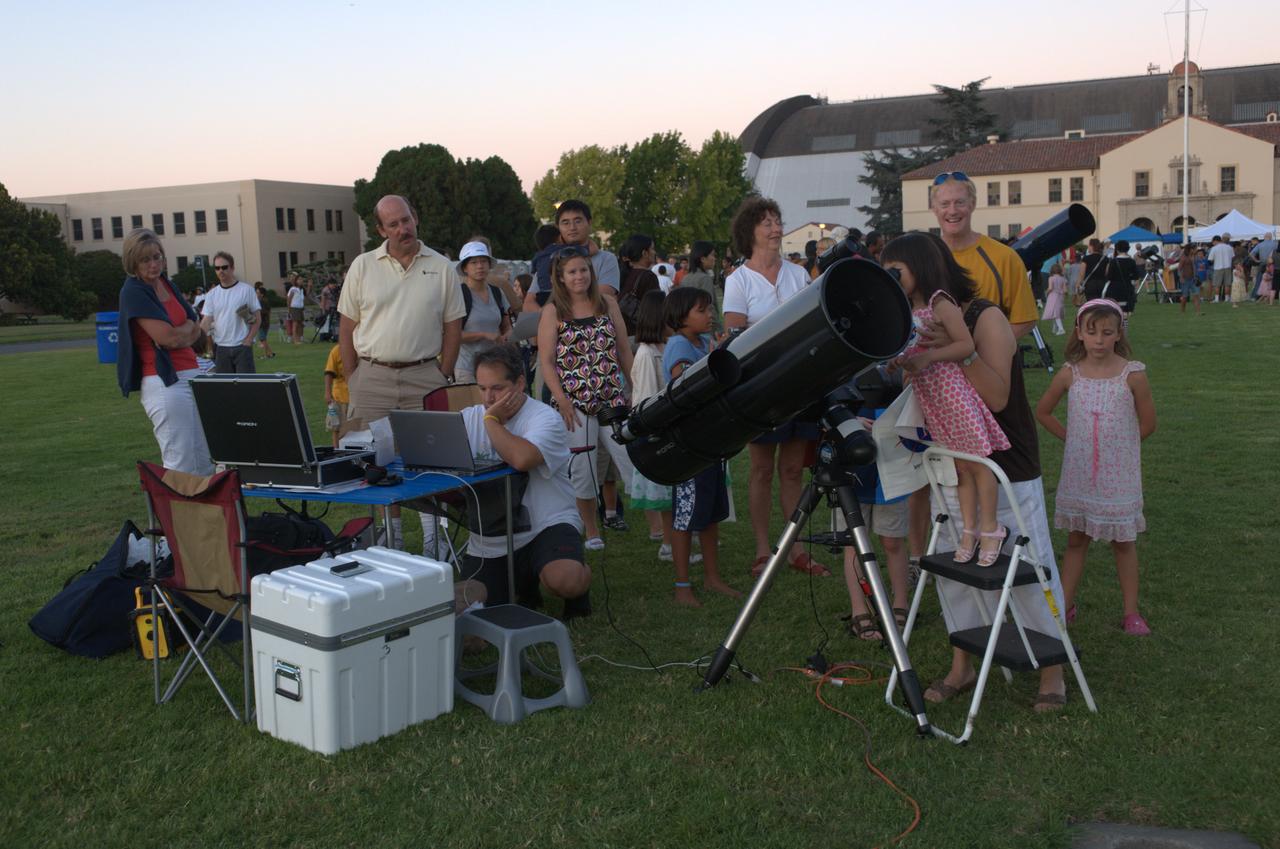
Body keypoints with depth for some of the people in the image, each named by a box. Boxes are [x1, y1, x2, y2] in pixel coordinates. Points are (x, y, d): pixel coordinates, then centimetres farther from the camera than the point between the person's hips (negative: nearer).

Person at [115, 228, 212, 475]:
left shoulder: (166, 284, 13)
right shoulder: (133, 292, -9)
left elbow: (199, 334, 13)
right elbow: (168, 338, -17)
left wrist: (177, 333, -6)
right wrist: (189, 327, 3)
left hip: (190, 375, 8)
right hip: (164, 382, -8)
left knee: (205, 463, 10)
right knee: (181, 467, -8)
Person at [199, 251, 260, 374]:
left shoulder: (246, 289, -2)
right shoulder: (212, 294, 7)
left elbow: (257, 318, -1)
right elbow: (206, 321, 2)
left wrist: (248, 340, -9)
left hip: (242, 347, -3)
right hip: (221, 348, 3)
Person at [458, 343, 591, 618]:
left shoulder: (545, 418, -11)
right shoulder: (470, 418, 9)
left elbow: (521, 459, -31)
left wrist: (492, 420, -15)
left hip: (546, 525, -6)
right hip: (488, 541, 6)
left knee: (564, 579, -34)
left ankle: (579, 585, 6)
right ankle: (524, 582, 26)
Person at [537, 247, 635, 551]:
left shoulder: (607, 304, 8)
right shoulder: (553, 312, 1)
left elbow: (624, 351, 11)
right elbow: (546, 361, -3)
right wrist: (561, 400, -12)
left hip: (612, 399, 2)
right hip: (574, 403, -2)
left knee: (634, 456, -5)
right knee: (582, 467, 4)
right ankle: (591, 532, 19)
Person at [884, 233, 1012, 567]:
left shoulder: (941, 304, -12)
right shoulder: (906, 311, 10)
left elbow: (966, 345, -17)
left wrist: (926, 357, -23)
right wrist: (899, 360, 0)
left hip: (954, 393, -8)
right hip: (930, 398, 8)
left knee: (977, 462, 3)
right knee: (960, 465, 14)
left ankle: (990, 528, 14)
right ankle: (969, 530, 21)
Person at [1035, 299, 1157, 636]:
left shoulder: (1132, 374, -9)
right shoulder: (1070, 374, -2)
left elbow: (1147, 423, -1)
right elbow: (1042, 412, 10)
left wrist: (1115, 443, 2)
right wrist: (1072, 438, 5)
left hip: (1119, 474, -2)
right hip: (1078, 474, 2)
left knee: (1123, 541, 7)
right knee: (1076, 539, 11)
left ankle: (1131, 611, 17)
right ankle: (1065, 605, 19)